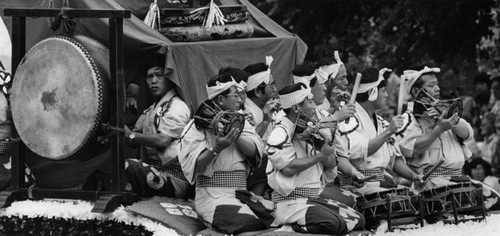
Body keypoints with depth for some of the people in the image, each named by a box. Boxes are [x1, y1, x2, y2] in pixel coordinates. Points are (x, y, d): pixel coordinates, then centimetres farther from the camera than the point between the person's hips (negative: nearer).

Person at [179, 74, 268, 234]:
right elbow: (194, 166, -11)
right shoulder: (198, 126, 0)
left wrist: (235, 135, -17)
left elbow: (253, 150, -1)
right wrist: (216, 149, -25)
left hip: (242, 193, 6)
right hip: (213, 196, -6)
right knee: (252, 224, -28)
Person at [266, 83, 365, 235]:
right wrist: (320, 155, -16)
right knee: (334, 224, -30)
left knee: (358, 220, -4)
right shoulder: (280, 134, -10)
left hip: (316, 198, 9)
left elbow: (331, 164, 13)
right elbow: (288, 168, -21)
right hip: (290, 203, -9)